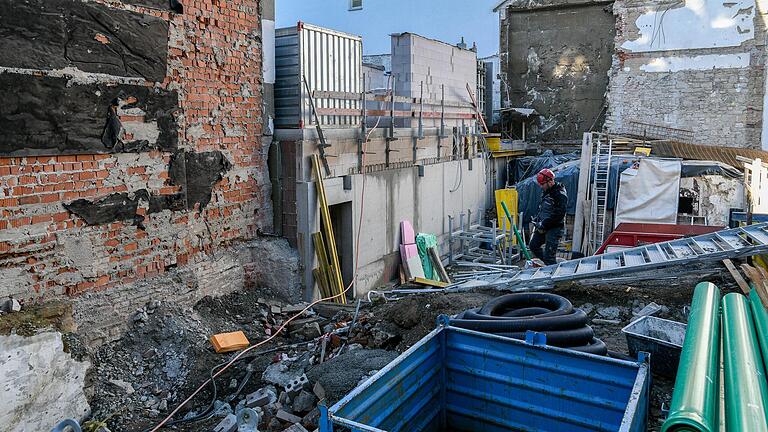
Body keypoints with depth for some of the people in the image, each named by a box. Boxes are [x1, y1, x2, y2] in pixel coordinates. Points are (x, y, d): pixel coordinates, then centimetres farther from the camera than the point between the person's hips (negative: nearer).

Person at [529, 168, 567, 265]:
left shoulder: (560, 194, -18)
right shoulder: (546, 191, 11)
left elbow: (558, 214, -24)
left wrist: (543, 224, -21)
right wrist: (537, 219, 9)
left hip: (554, 228, -10)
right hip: (543, 227, 10)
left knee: (549, 255, -11)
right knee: (533, 245, 20)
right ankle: (548, 263, 32)